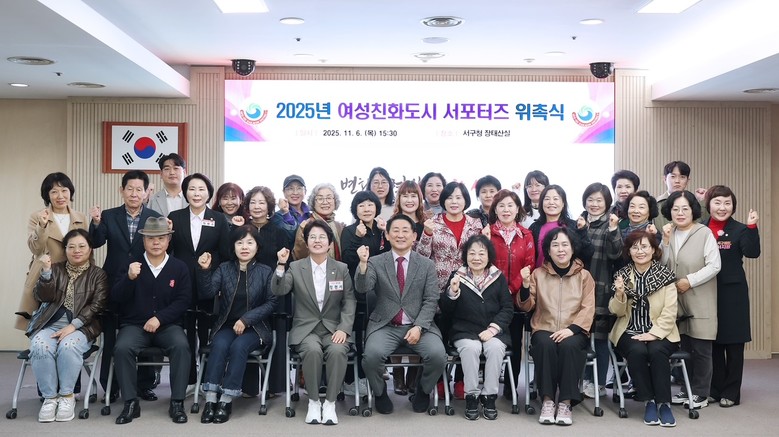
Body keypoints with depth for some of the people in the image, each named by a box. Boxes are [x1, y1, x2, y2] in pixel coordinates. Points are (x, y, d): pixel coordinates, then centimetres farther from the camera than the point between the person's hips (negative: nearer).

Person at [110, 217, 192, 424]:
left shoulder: (180, 267, 5)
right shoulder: (131, 265, 7)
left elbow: (183, 301, -2)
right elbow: (116, 299, -2)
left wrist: (159, 318, -15)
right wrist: (129, 278, -21)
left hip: (168, 325, -1)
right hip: (135, 324, 1)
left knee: (181, 346, -31)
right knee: (122, 348, -30)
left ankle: (177, 403, -20)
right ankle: (131, 403, -17)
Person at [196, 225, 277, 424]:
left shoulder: (265, 272, 4)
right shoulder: (224, 268, 9)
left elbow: (271, 303, -4)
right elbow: (207, 293, -2)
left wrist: (246, 319, -14)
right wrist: (204, 270, -17)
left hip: (255, 327, -1)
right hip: (226, 324, 2)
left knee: (239, 346, -31)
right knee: (219, 345, -30)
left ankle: (226, 401, -27)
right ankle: (210, 399, -30)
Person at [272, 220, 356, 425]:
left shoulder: (342, 269, 7)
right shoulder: (296, 267, 7)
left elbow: (349, 302, 3)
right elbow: (278, 291, -7)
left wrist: (343, 329, -11)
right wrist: (281, 265, -21)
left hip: (333, 328, 0)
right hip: (305, 328, 0)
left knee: (337, 350, -32)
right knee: (313, 350, -33)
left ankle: (330, 403, -17)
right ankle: (313, 402, -14)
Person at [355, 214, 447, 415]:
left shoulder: (426, 265, 7)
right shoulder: (376, 263, 4)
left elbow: (431, 301, 1)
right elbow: (362, 288, -11)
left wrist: (418, 327, -13)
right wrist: (363, 264, -30)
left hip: (418, 325, 1)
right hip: (385, 326, -1)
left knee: (438, 355, -25)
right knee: (372, 355, -29)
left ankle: (423, 391, 8)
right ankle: (380, 393, 4)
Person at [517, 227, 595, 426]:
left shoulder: (584, 275, 11)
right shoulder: (538, 274, 14)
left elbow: (588, 308, -1)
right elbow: (526, 306, 8)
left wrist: (571, 329, -18)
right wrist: (525, 285, -12)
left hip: (573, 332, 0)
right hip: (544, 330, 1)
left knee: (569, 346, -34)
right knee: (545, 344, -33)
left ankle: (565, 403, -27)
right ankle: (547, 400, -26)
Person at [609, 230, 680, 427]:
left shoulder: (665, 275, 1)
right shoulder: (622, 275, 7)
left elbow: (669, 312, -5)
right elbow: (617, 312, 5)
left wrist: (654, 333, -18)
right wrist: (619, 294, -16)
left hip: (659, 333, -1)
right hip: (630, 332, 1)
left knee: (657, 351, -32)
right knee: (637, 351, -30)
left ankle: (664, 403, -19)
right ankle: (648, 401, -17)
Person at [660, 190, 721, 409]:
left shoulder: (704, 233, -7)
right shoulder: (669, 234, 10)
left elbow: (714, 266, -10)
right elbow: (663, 265, 4)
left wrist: (690, 281, -15)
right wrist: (666, 241, -6)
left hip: (700, 302, -5)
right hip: (677, 301, 5)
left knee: (700, 349, 0)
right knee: (684, 347, 9)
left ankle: (700, 394, 12)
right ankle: (687, 390, 22)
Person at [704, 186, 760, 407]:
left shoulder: (739, 229, -3)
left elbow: (752, 252, -15)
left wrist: (752, 227, -27)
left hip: (733, 292, -2)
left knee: (733, 343, 3)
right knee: (712, 342, 11)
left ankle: (731, 392, 14)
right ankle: (715, 389, 22)